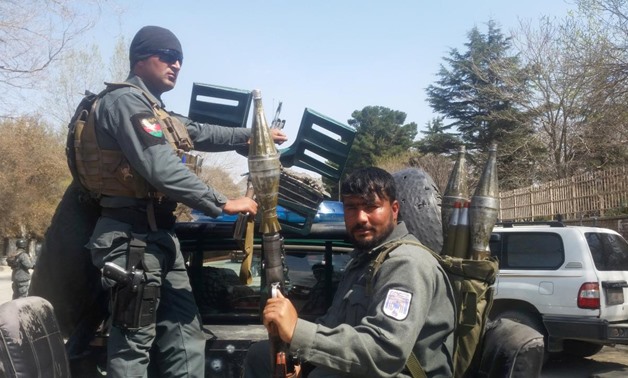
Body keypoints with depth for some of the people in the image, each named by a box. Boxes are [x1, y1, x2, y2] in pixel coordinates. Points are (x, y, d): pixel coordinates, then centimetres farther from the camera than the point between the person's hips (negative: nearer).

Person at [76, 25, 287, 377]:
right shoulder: (124, 100, -11)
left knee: (185, 332, 10)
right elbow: (162, 169, -22)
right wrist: (223, 203, -19)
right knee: (134, 340, -3)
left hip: (161, 235, 10)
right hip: (132, 236, -10)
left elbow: (203, 133, 29)